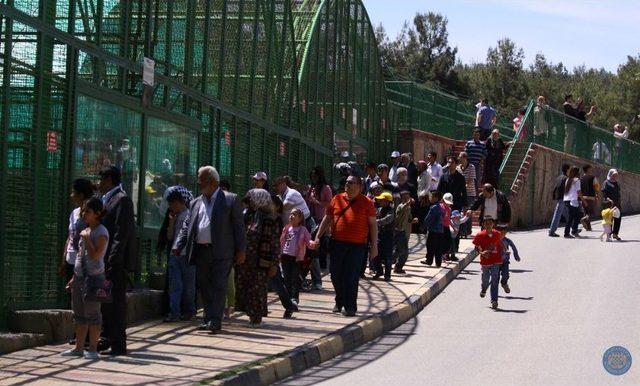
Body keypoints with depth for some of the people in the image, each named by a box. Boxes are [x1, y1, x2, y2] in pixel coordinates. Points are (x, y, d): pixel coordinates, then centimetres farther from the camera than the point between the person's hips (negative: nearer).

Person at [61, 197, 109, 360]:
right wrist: (74, 278, 19)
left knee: (92, 313, -4)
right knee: (79, 313, 10)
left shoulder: (101, 233, -10)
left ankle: (93, 349, 1)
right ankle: (78, 348, 16)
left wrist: (86, 238, -15)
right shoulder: (85, 231, 15)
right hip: (80, 276, 8)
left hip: (93, 277, -8)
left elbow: (95, 255, -22)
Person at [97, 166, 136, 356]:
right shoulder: (107, 199, 18)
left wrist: (113, 260, -22)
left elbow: (122, 232, -18)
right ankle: (107, 339, 25)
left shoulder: (121, 200, -12)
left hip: (116, 261, -10)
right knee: (106, 300, 15)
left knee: (116, 301, -6)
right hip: (105, 260, 10)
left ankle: (118, 345, -3)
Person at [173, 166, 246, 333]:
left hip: (221, 252, -5)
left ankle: (215, 321, -7)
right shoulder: (196, 203, 16)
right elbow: (187, 227, 14)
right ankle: (209, 319, 16)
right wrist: (177, 247, 0)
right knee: (204, 286, 8)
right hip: (201, 251, 5)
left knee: (219, 286, -7)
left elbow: (239, 226, -1)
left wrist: (240, 250, -7)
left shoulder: (231, 200, 1)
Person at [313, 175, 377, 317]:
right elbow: (327, 219, 16)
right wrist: (318, 237, 10)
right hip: (337, 244, 3)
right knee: (336, 274, 8)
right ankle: (339, 302, 28)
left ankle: (350, 307, 3)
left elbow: (373, 224, 4)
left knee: (351, 277, -5)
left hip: (357, 246, -3)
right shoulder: (337, 199, 10)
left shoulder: (366, 203, 2)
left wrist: (374, 246, -1)